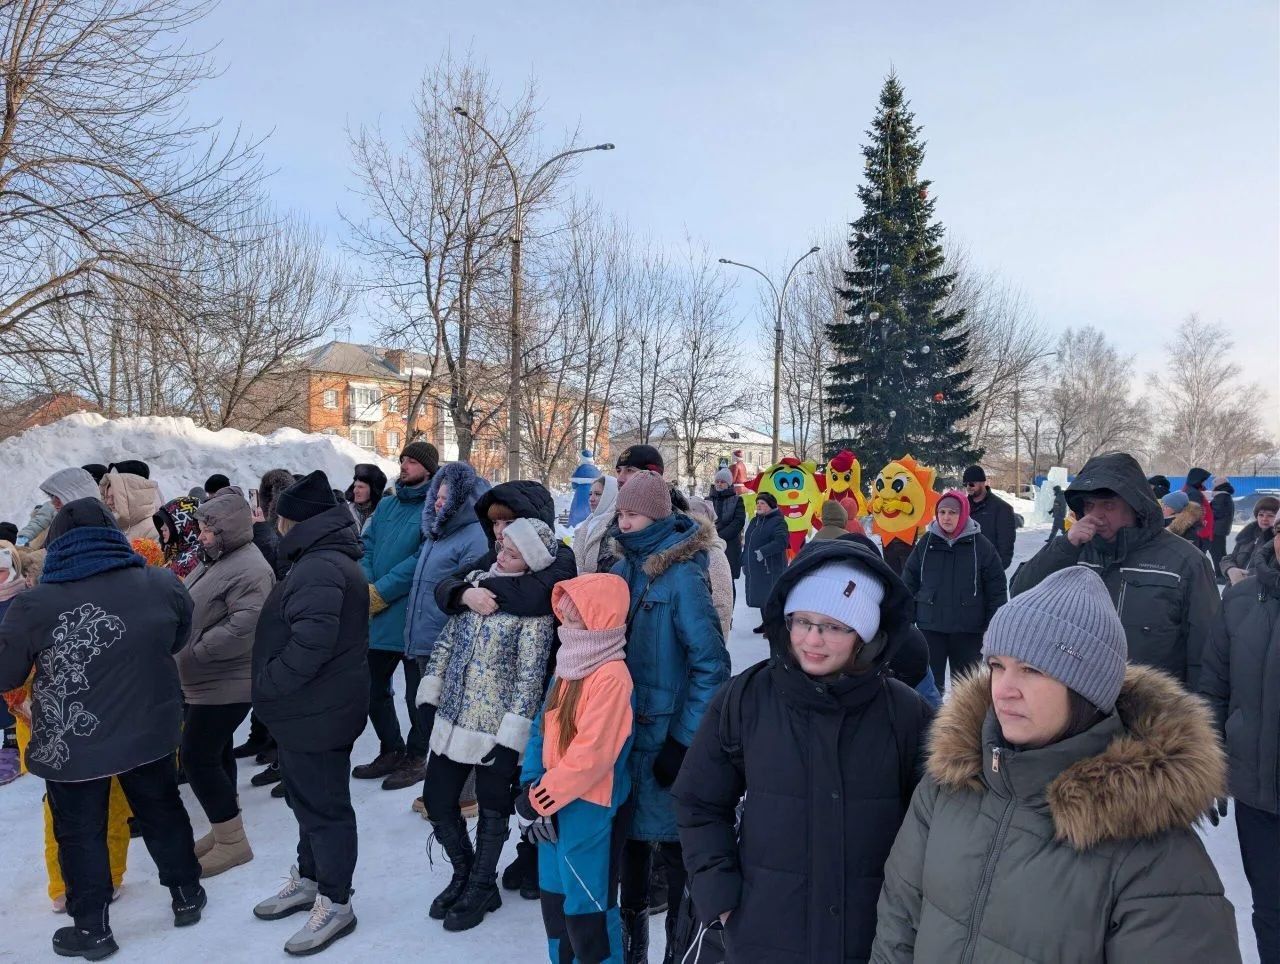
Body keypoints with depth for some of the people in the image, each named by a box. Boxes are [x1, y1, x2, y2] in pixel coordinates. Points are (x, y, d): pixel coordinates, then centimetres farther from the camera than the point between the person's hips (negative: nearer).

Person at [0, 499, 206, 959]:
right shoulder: (163, 585, -10)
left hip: (71, 746, -3)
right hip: (150, 732, 3)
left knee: (80, 834, 16)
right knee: (163, 814, 21)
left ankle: (91, 928, 29)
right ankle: (186, 895, 37)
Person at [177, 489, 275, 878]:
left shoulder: (249, 570, -22)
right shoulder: (215, 560, 11)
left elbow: (242, 628, -30)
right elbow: (194, 611, 23)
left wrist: (195, 649, -21)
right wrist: (184, 650, 8)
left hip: (224, 685, -10)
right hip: (207, 682, 10)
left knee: (197, 757, -6)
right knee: (215, 755, 17)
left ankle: (232, 842, 6)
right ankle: (224, 832, 31)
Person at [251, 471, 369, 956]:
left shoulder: (320, 569, -25)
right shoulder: (324, 559, 12)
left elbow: (310, 644, -33)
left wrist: (265, 684, -19)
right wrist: (271, 687, 15)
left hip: (317, 712, -11)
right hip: (309, 708, 11)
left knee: (323, 806, 3)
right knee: (308, 798, 23)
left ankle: (334, 903, 18)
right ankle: (309, 879, 41)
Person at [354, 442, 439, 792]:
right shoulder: (386, 506, 13)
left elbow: (422, 560, -19)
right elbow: (366, 549, 8)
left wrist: (380, 592, -18)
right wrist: (365, 588, -11)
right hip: (379, 618, 7)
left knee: (416, 696, 6)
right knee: (373, 690, 18)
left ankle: (416, 758, 24)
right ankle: (391, 751, 35)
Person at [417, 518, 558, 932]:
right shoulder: (477, 579, 3)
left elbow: (529, 674, -17)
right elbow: (447, 637, 10)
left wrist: (511, 736, -18)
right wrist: (430, 690, 9)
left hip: (495, 724, -6)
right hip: (453, 716, 6)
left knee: (492, 807, 11)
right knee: (437, 799, 14)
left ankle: (480, 889, 33)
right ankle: (465, 875, 37)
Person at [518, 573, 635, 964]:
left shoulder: (611, 677, -23)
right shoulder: (569, 666, 5)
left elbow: (591, 756, -25)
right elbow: (542, 729, 8)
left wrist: (539, 799, -16)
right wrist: (531, 789, -3)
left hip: (590, 812, -9)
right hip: (555, 805, 9)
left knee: (587, 914, 4)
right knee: (555, 901, 22)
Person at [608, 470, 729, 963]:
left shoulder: (682, 575, -16)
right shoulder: (623, 571, 3)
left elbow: (711, 665, -17)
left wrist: (684, 742, -17)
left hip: (666, 735, -6)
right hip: (624, 729, 7)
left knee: (672, 841, 6)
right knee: (630, 831, 19)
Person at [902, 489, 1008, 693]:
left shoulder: (980, 545, -4)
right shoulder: (926, 543, 1)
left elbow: (997, 589, 0)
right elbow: (909, 581, 7)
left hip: (968, 630, -1)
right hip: (930, 626, 1)